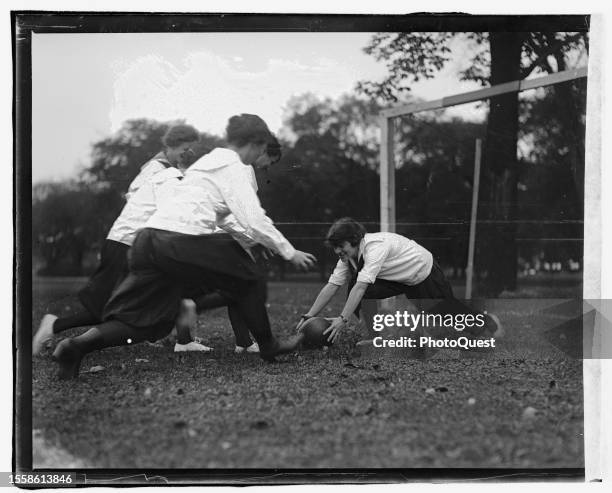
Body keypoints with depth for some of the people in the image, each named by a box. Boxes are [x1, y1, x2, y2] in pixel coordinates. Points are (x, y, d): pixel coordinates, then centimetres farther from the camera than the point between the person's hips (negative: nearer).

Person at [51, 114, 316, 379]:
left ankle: (77, 345, -13)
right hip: (182, 242, -8)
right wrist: (289, 252, 1)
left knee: (151, 322, 6)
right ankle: (268, 346, 24)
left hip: (148, 238, 8)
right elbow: (254, 220, -8)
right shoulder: (234, 168, 0)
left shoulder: (209, 160, 27)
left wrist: (252, 240, 45)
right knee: (245, 277, 13)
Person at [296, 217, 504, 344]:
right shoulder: (349, 255, -13)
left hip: (426, 275, -7)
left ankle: (485, 321, 39)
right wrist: (308, 316, -21)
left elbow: (361, 286, -45)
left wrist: (343, 319, -50)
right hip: (401, 280, 7)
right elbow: (331, 286, -13)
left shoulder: (376, 247, -37)